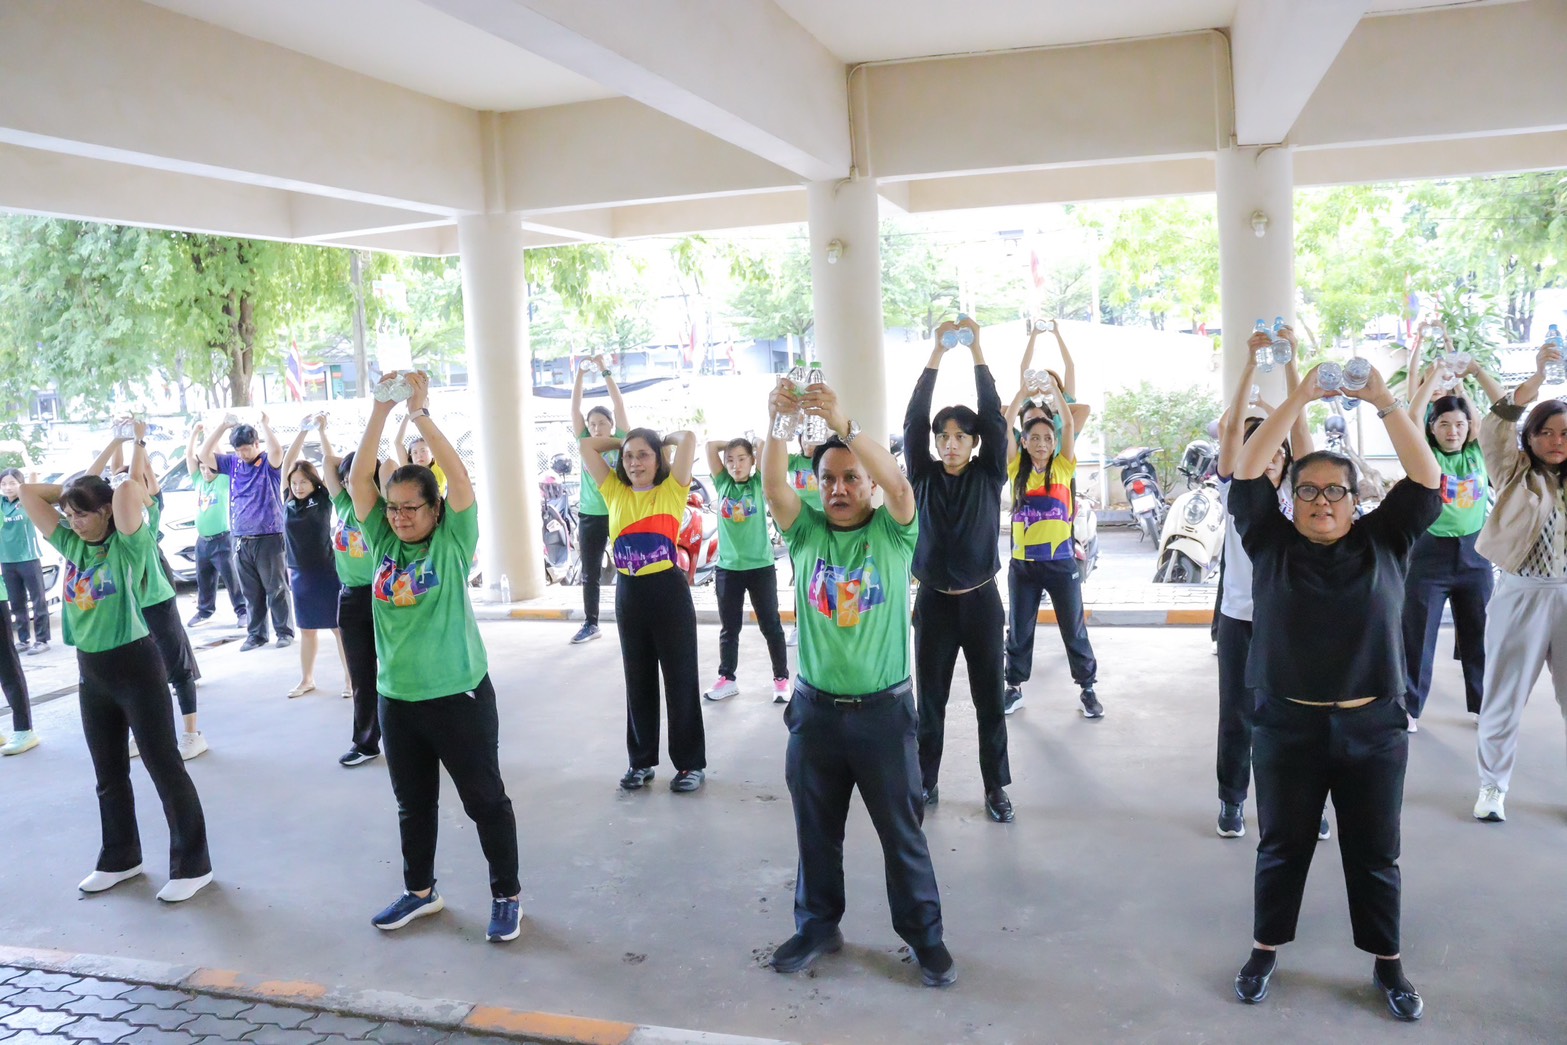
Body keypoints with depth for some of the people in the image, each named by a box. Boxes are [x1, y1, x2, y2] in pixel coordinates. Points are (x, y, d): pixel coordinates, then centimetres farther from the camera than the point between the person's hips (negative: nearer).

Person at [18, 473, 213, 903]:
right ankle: (121, 858, 34)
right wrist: (71, 491, 5)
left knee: (164, 766, -1)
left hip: (135, 664, -7)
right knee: (109, 773, 18)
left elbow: (127, 491, -31)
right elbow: (28, 495, 9)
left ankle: (192, 865, 7)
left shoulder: (129, 546, -13)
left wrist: (139, 491, -9)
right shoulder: (71, 544, 6)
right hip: (91, 671, 7)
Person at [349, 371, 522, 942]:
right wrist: (380, 411, -15)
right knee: (413, 803, 19)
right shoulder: (383, 542, 3)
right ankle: (420, 890, 38)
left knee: (485, 799, 6)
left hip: (459, 695, -5)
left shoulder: (453, 541, -7)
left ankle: (506, 896, 22)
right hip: (397, 697, 5)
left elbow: (459, 477, -20)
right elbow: (358, 479, -6)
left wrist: (421, 412, -24)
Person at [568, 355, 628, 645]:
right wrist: (581, 373, -9)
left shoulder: (621, 441, -2)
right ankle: (590, 624, 21)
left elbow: (619, 405, -10)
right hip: (589, 516, 3)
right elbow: (575, 408, -1)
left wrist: (605, 371, -13)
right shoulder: (585, 443, 4)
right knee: (589, 574, 10)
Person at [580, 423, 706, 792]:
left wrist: (662, 441, 9)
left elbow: (689, 439, -10)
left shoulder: (671, 491, -1)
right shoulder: (615, 493, 9)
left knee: (680, 679, 5)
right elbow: (587, 447, 10)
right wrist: (623, 441, 15)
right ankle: (641, 760, 27)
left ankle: (691, 762, 16)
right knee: (638, 681, 15)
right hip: (628, 594, 4)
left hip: (669, 592, -4)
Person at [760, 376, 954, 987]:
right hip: (815, 708, 3)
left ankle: (924, 935, 28)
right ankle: (818, 926, 36)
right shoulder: (806, 532, 1)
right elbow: (773, 486, -16)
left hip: (883, 709, -2)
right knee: (815, 831, 17)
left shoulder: (893, 533, -5)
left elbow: (898, 484, -25)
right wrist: (776, 421, -32)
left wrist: (843, 424, -36)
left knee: (902, 832, 10)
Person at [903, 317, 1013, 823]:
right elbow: (913, 420, -10)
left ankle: (996, 786, 19)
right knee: (930, 698, 9)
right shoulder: (923, 477, 0)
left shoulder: (989, 477, -1)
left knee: (990, 699, 7)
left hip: (981, 601, 0)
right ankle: (925, 781, 23)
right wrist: (937, 352, -14)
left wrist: (976, 350, -14)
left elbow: (994, 417, -11)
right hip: (934, 602, 1)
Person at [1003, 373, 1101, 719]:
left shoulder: (1063, 467, 1)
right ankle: (1014, 688, 24)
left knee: (1074, 629, 8)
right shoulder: (1016, 469, 3)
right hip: (1023, 563, 1)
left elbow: (1069, 424, -7)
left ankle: (1087, 689, 20)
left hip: (1060, 561, -1)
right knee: (1019, 630, 11)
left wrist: (1054, 388, -3)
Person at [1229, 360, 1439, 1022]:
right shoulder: (1272, 543, 0)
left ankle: (1387, 963, 31)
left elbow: (1426, 478, -6)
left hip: (1374, 729, 1)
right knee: (1282, 847, 12)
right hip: (1288, 727, -1)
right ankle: (1265, 950, 29)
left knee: (1375, 855, 14)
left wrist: (1383, 401, -15)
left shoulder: (1384, 541, 3)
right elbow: (1247, 471, -9)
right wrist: (1301, 397, -15)